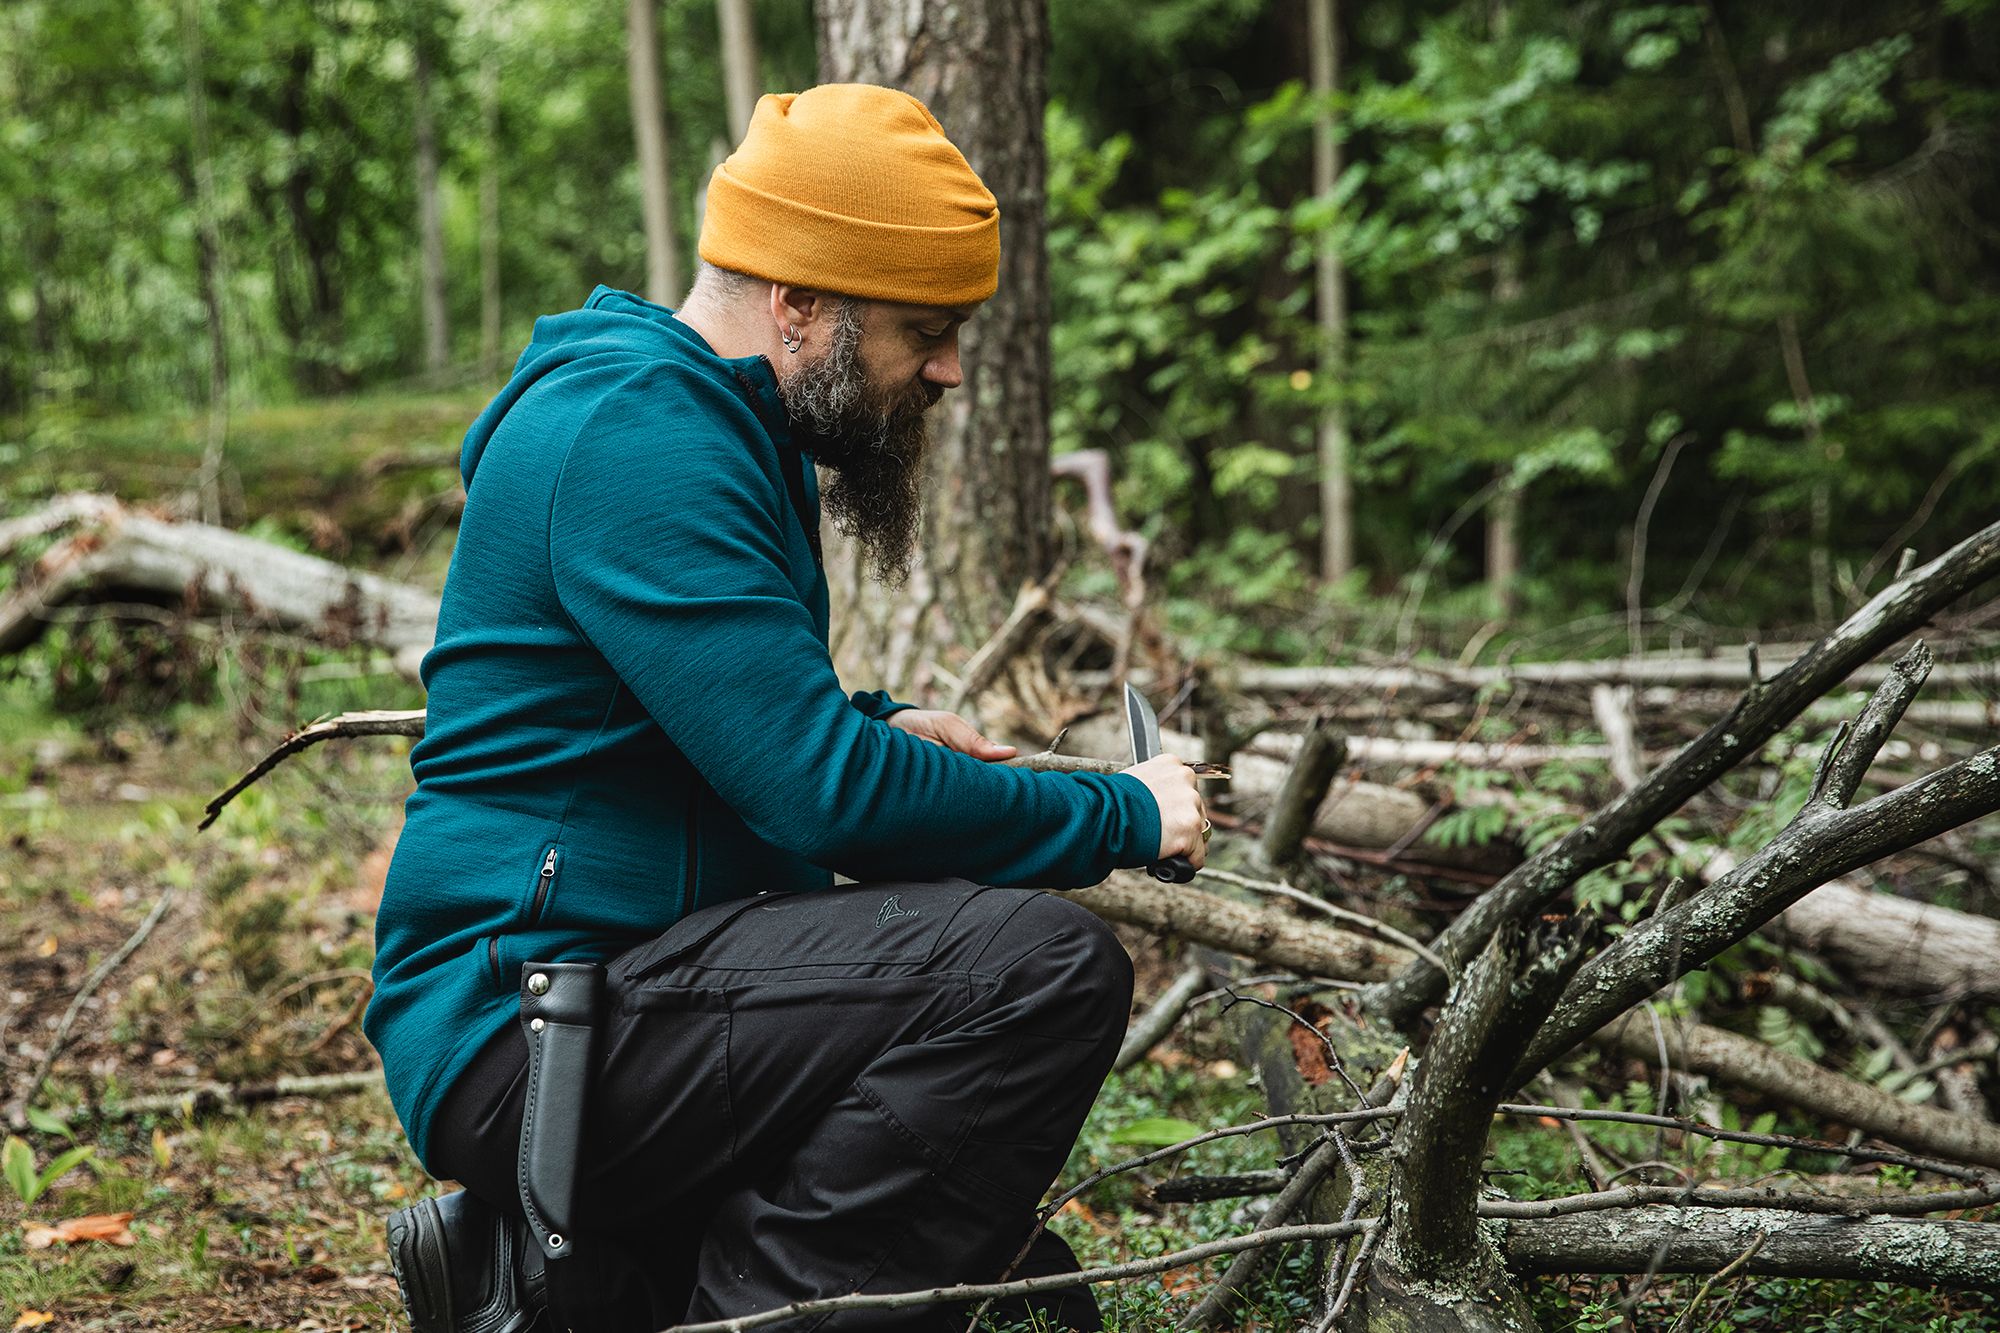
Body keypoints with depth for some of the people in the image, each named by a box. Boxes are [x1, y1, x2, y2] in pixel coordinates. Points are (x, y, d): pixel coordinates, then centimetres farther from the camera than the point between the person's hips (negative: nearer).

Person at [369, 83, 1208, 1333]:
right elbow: (822, 793, -22)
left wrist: (877, 726, 10)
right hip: (528, 1022, -11)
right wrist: (1120, 815, -11)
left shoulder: (702, 420, 17)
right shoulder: (635, 431, -16)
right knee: (1047, 966, -25)